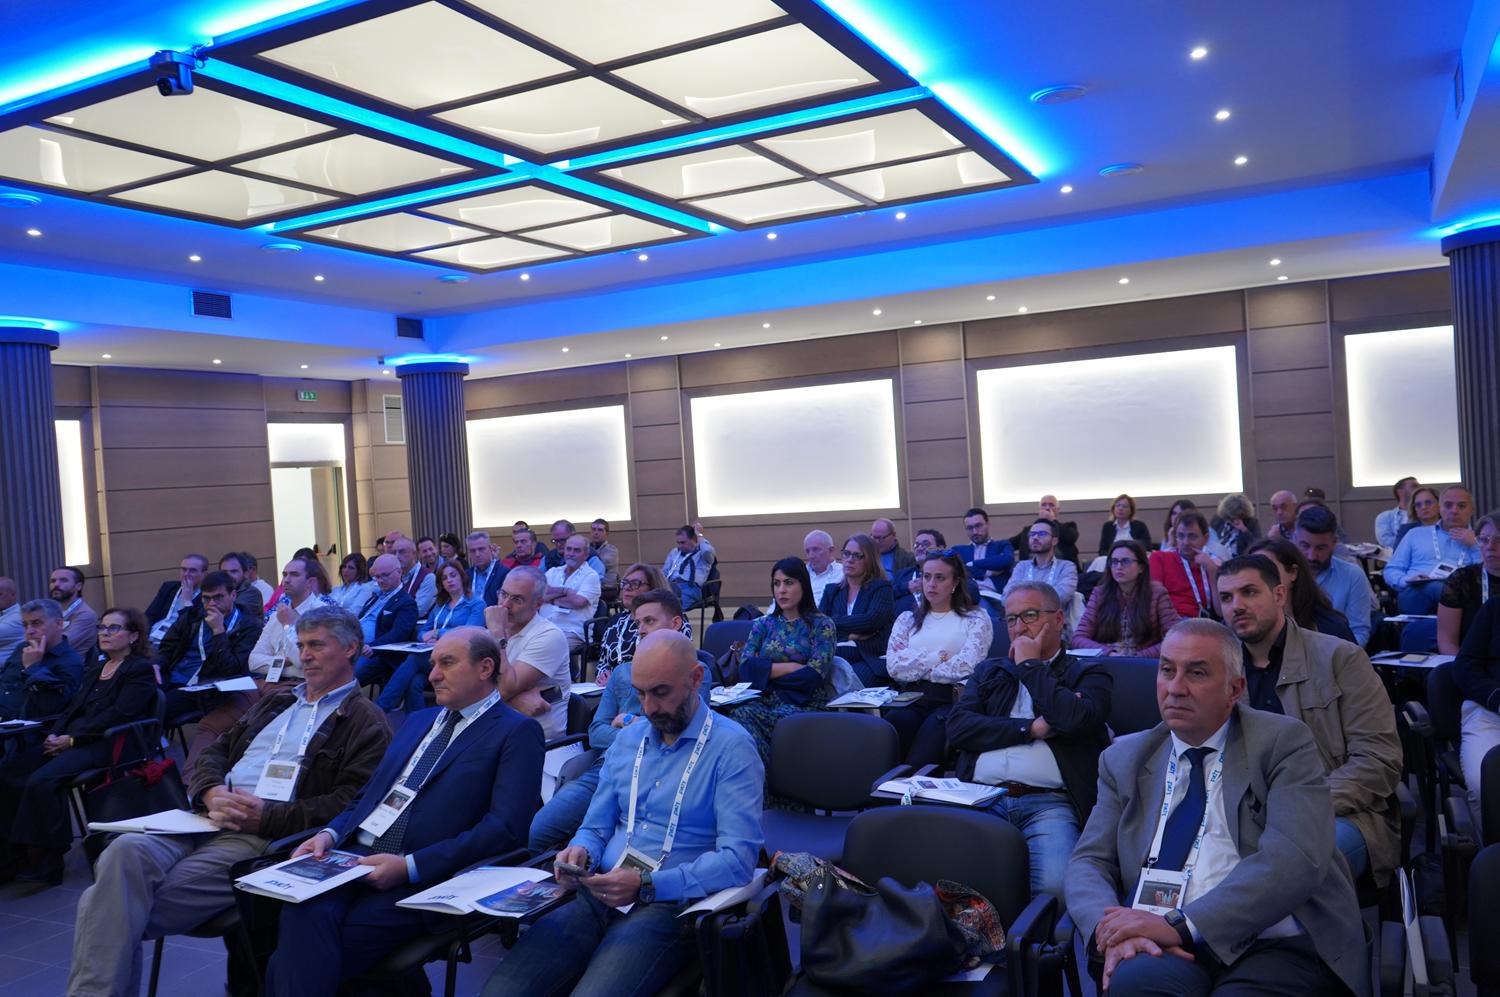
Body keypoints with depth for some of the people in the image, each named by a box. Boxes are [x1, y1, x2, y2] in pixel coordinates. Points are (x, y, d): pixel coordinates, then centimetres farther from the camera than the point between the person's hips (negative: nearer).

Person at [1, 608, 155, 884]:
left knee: (41, 781, -28)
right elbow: (73, 708, 20)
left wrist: (72, 739, -14)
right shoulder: (95, 670, 25)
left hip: (106, 746, -8)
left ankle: (49, 860, -17)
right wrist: (55, 735, -1)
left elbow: (119, 715, -13)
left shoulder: (140, 670, -2)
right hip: (72, 741, 8)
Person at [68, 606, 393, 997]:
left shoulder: (365, 723, 2)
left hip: (267, 835, -6)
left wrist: (268, 817, -18)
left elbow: (351, 804, -10)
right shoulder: (275, 701, 28)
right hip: (209, 817, 7)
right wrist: (212, 793, -2)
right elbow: (216, 751, 22)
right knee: (126, 850, -25)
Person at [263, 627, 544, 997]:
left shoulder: (517, 732, -1)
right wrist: (330, 834, 2)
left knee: (297, 958, -24)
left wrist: (410, 866, -18)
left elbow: (506, 828, -12)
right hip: (353, 855, 6)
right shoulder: (418, 720, 25)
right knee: (303, 912, -27)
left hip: (423, 877, -6)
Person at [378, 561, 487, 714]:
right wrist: (429, 638, -3)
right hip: (432, 654, 5)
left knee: (413, 660, -32)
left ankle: (379, 708, -32)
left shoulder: (476, 604, 6)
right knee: (414, 683, -31)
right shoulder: (439, 605, 27)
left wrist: (438, 633, -7)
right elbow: (424, 632, 21)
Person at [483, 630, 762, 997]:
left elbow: (738, 859, -14)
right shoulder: (627, 739, 15)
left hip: (671, 904, -5)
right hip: (598, 896, 5)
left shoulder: (731, 747, -6)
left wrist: (647, 885, -21)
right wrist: (581, 852, -5)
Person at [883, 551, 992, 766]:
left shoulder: (975, 618, 11)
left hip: (954, 699, -2)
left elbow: (967, 666, -5)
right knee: (890, 725, -32)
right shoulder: (907, 619, 21)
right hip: (914, 698, 2)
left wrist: (915, 663, 4)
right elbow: (894, 666, 6)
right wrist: (939, 657, -1)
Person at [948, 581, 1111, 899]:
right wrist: (1032, 728, -1)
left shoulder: (1088, 673, 16)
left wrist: (1030, 665, 5)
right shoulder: (989, 671, 27)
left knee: (1056, 885, -33)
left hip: (1048, 803, -2)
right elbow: (957, 727, 9)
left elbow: (1074, 719, -8)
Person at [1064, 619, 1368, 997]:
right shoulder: (1125, 759, 14)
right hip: (1165, 950, 1)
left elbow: (1296, 860, -12)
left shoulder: (1282, 742, 2)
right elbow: (1089, 862, 8)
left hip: (1274, 947, -1)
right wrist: (1111, 928, -15)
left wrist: (1182, 925, -20)